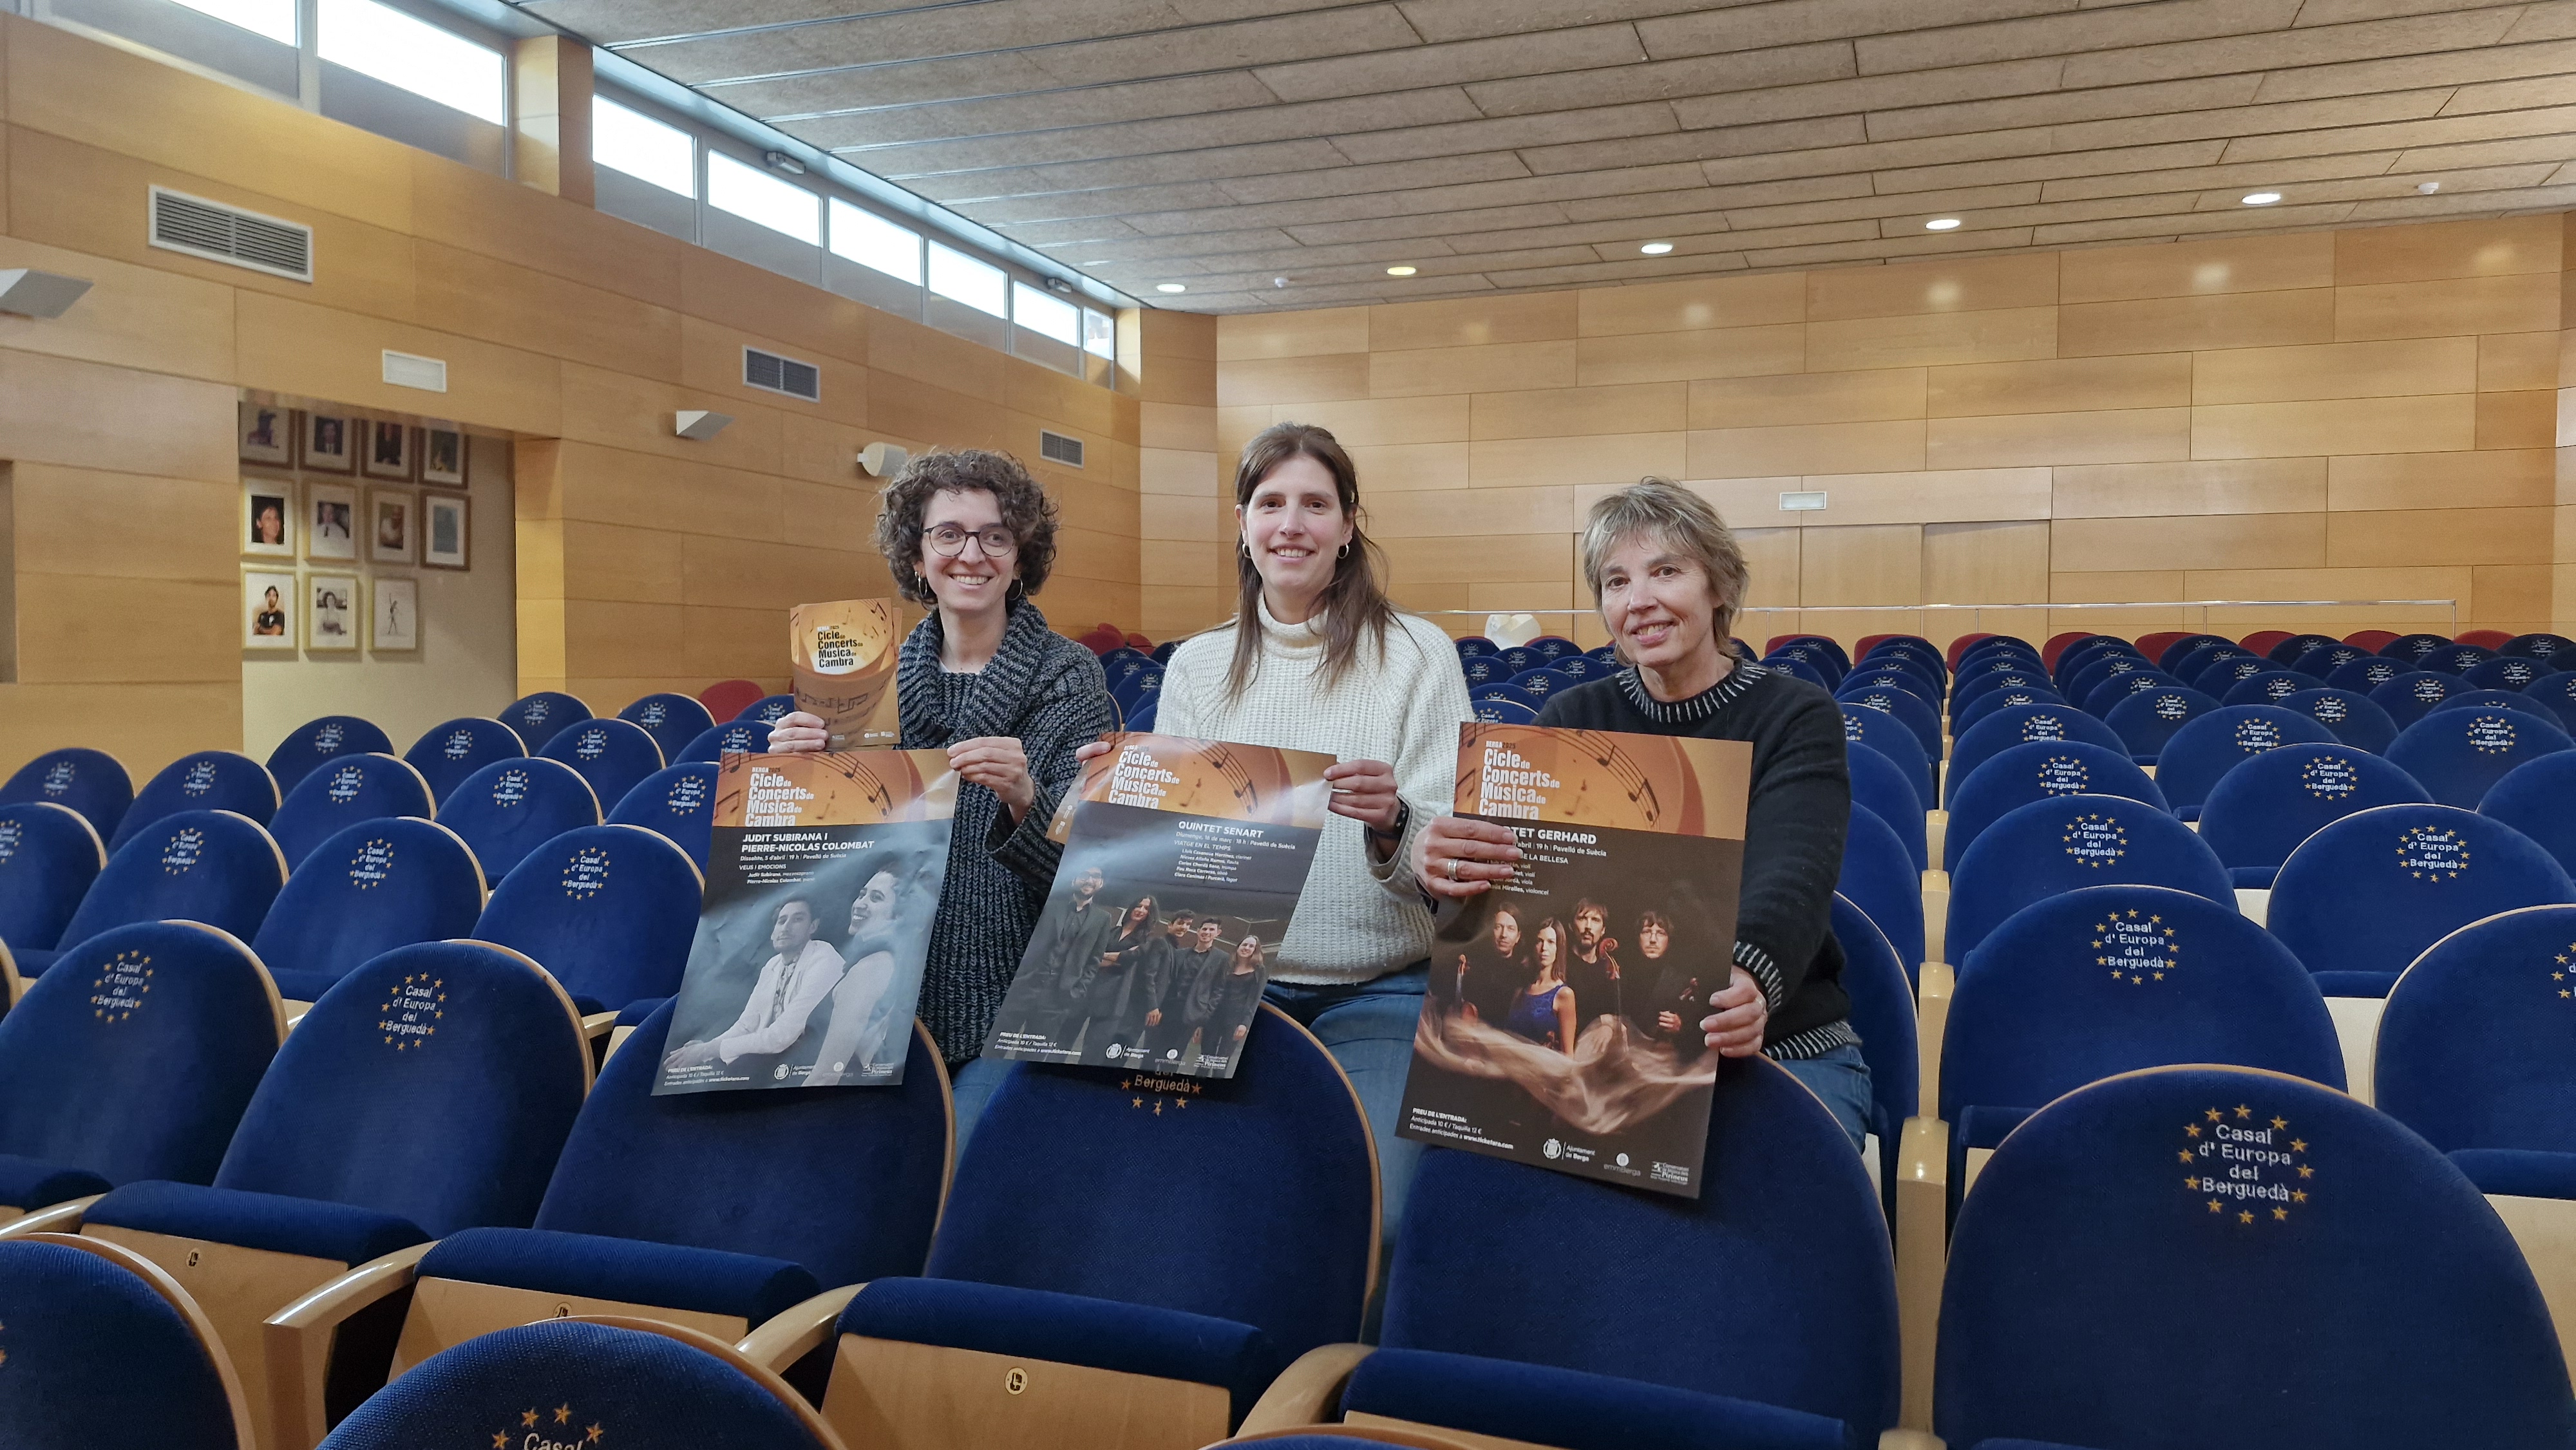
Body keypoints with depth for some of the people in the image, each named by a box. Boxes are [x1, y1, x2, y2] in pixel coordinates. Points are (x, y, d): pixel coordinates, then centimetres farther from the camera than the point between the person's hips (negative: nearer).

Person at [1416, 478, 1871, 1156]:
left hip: (1784, 1047, -2)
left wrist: (1749, 984, -45)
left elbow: (1789, 878, -22)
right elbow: (1504, 842, -12)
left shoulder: (1798, 718, -4)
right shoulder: (1572, 717, 5)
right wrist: (1443, 861, -38)